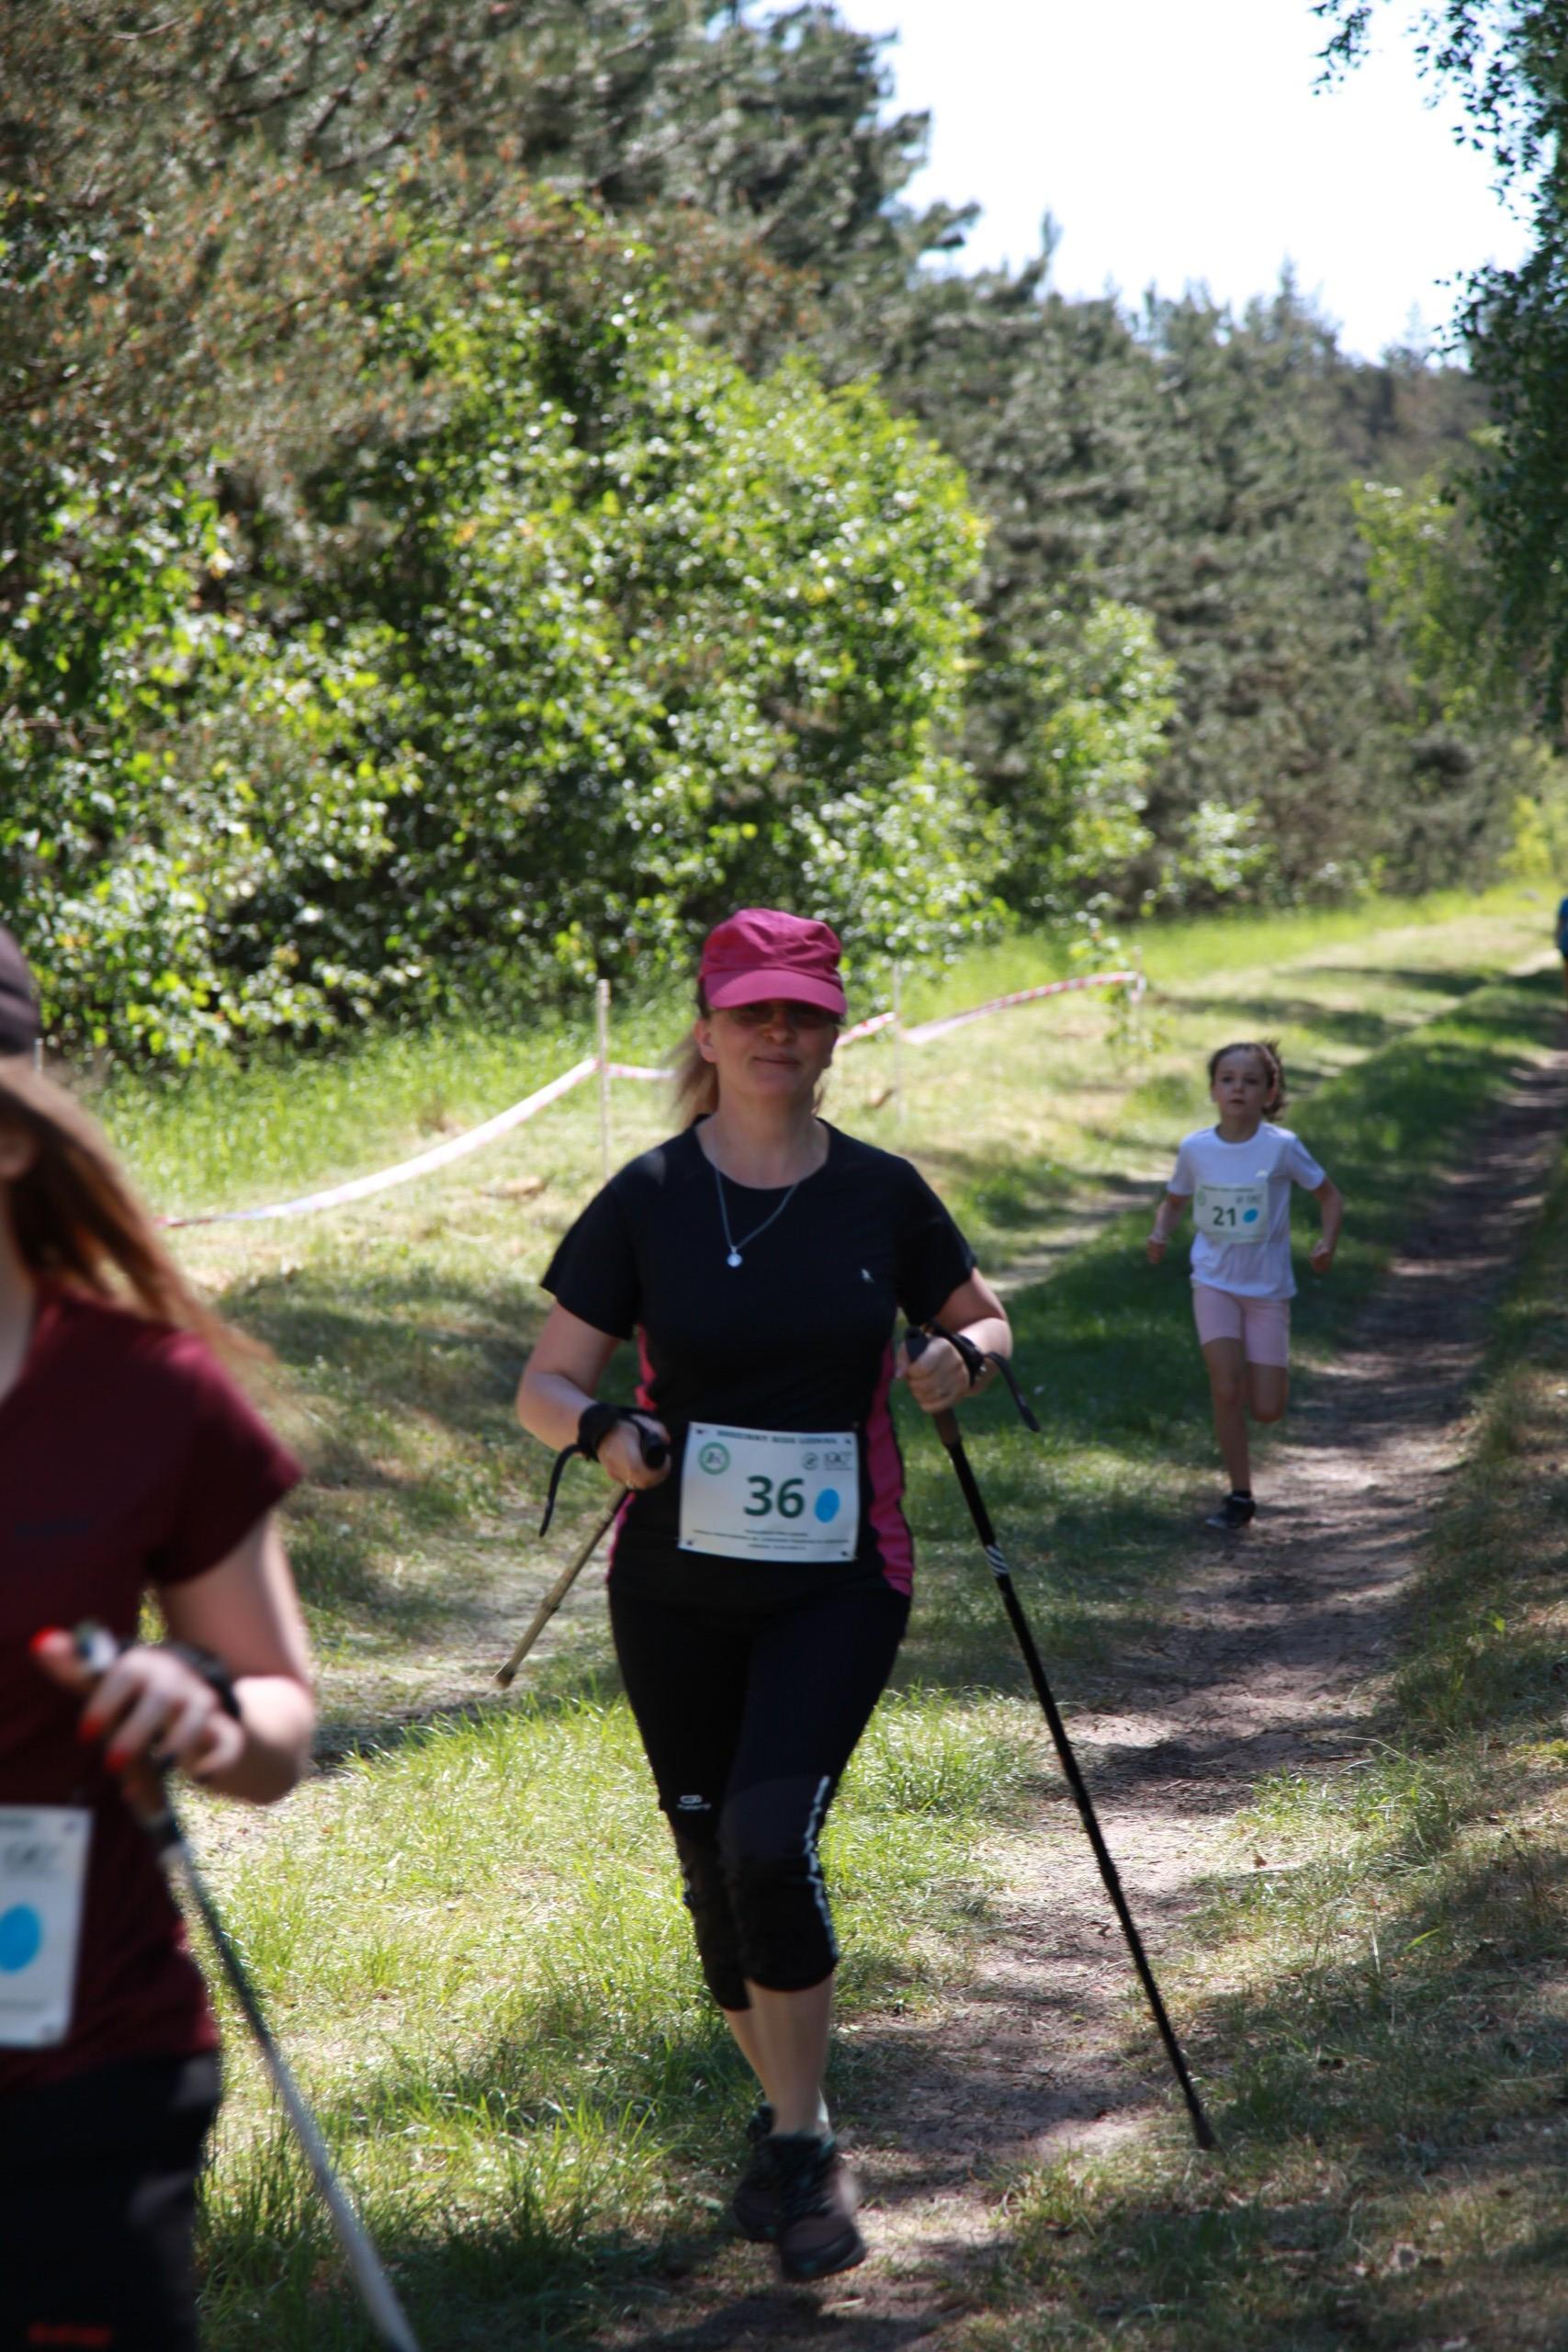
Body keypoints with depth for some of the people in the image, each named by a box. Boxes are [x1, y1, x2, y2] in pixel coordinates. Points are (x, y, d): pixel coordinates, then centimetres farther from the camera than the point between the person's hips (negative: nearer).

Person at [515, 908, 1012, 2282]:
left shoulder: (882, 1193, 0)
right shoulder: (646, 1202, -2)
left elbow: (983, 1317, 15)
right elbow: (545, 1386, 0)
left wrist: (963, 1357, -9)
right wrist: (604, 1429, -22)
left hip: (838, 1581, -2)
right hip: (677, 1585, 2)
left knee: (770, 1838, -20)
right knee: (715, 1866, 8)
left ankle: (802, 2146, -5)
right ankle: (787, 2112, 32)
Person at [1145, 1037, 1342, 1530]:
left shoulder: (1281, 1147, -11)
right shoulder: (1195, 1148, -5)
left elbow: (1330, 1196, 0)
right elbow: (1174, 1200, 13)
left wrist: (1328, 1240, -18)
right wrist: (1161, 1233, -8)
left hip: (1268, 1287, -1)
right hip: (1214, 1282, 1)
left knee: (1266, 1410, -2)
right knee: (1225, 1388, -16)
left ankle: (1269, 1372, 35)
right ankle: (1239, 1496, -3)